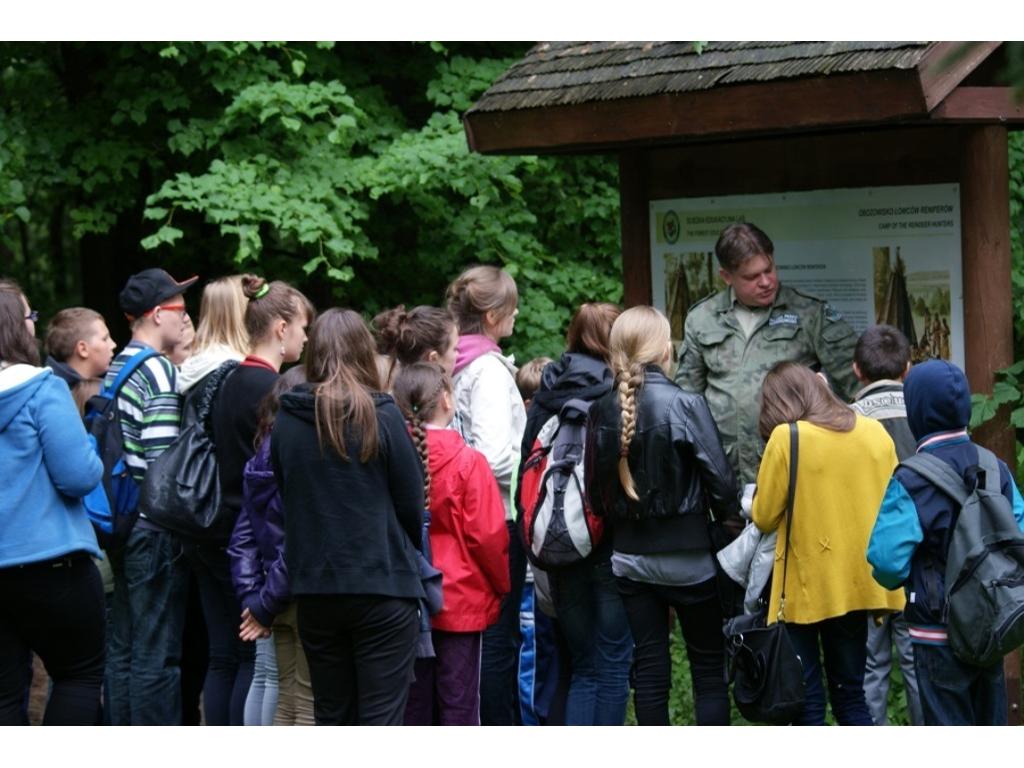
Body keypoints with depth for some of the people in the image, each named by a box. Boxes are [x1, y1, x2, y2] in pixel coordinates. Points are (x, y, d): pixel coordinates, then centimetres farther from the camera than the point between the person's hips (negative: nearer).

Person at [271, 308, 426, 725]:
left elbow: (284, 501, 6)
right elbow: (411, 503, -3)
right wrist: (407, 557, 15)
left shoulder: (286, 421, 0)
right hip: (382, 586, -4)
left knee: (332, 719, 14)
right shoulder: (381, 416, -9)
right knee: (381, 721, 0)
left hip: (314, 590, 4)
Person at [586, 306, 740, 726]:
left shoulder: (602, 412, 0)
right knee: (709, 670, 7)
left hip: (630, 560, 4)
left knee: (649, 670, 10)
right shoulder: (685, 405, -14)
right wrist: (732, 521, 3)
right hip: (688, 559, -4)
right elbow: (719, 478, -13)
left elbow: (595, 490, 5)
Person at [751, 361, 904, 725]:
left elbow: (764, 517, -7)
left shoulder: (785, 438, -12)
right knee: (850, 694, 16)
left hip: (807, 586, -5)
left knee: (806, 699, 6)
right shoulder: (876, 432, 2)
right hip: (857, 582, 5)